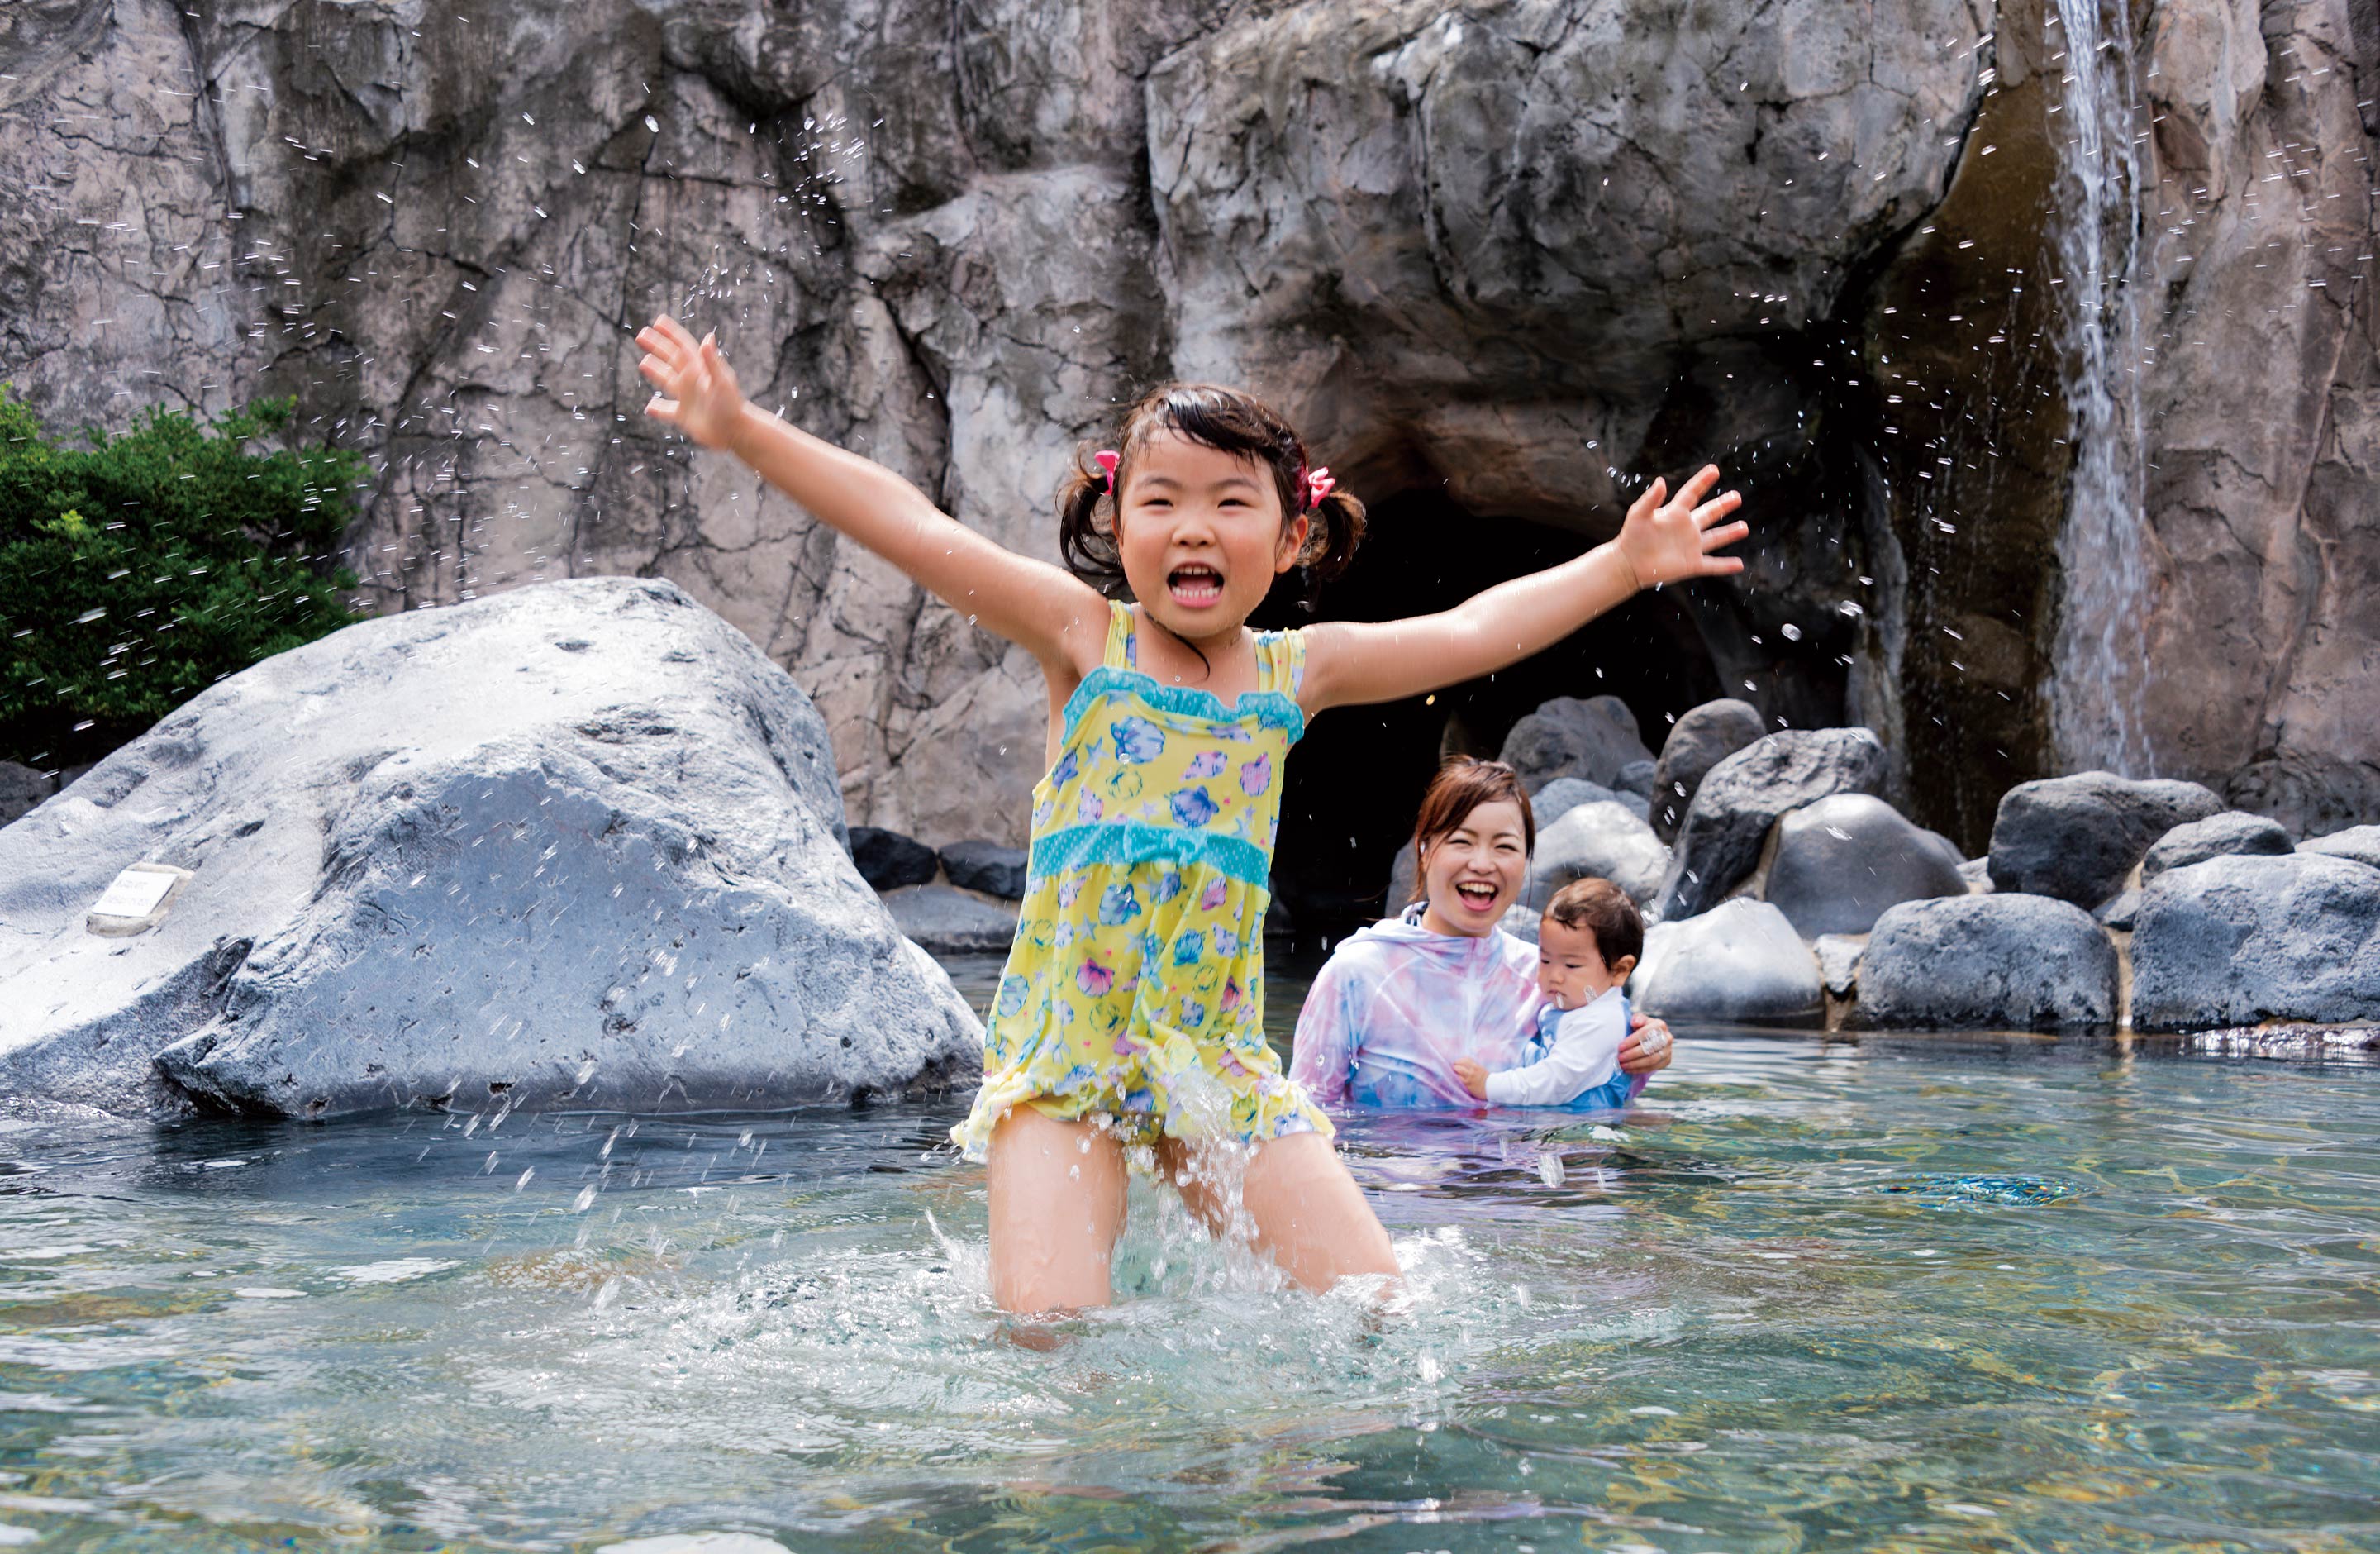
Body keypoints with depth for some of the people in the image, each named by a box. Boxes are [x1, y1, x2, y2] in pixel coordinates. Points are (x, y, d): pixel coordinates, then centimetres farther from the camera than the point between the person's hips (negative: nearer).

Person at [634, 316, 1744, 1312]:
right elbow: (912, 531, -8)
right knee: (1048, 1328, -20)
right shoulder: (1086, 640, 0)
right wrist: (744, 432, -14)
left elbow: (1475, 631, 13)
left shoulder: (1292, 670, 9)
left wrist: (1624, 564, 9)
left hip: (1223, 1057, 3)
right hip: (1060, 1050, -3)